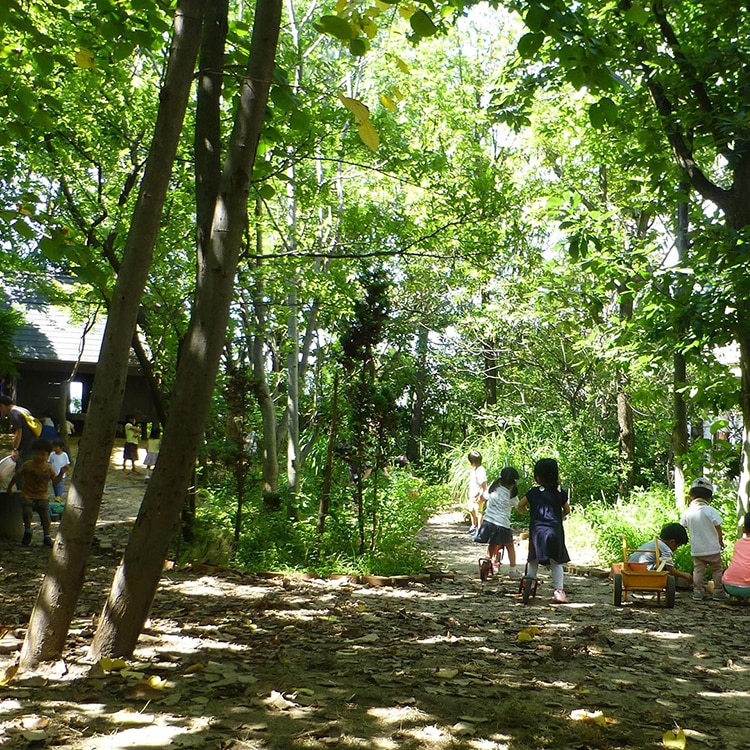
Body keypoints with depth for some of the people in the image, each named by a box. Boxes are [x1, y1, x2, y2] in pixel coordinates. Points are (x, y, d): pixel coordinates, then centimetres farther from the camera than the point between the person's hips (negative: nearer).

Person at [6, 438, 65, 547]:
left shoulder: (48, 468, 0)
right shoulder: (27, 465, -7)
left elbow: (55, 480, 4)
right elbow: (17, 476, 4)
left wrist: (61, 473, -12)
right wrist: (10, 486, 10)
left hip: (43, 497, 2)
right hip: (28, 496, -1)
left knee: (45, 516, -1)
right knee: (27, 514, -14)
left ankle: (47, 536, 11)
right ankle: (27, 531, 13)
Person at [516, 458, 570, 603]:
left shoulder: (533, 492, 2)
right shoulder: (560, 493, 6)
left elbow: (520, 506, 10)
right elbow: (567, 510, 15)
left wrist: (525, 511, 32)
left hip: (537, 530, 0)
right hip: (555, 530, 1)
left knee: (533, 560, 14)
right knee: (556, 562, 5)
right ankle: (559, 589, -3)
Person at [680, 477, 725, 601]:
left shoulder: (687, 512, -5)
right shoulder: (711, 511, -13)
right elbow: (718, 527, -9)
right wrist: (721, 540, 6)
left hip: (696, 550, 2)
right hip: (712, 549, -2)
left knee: (698, 570, 11)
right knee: (717, 570, 12)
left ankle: (697, 591, 7)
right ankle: (718, 591, 16)